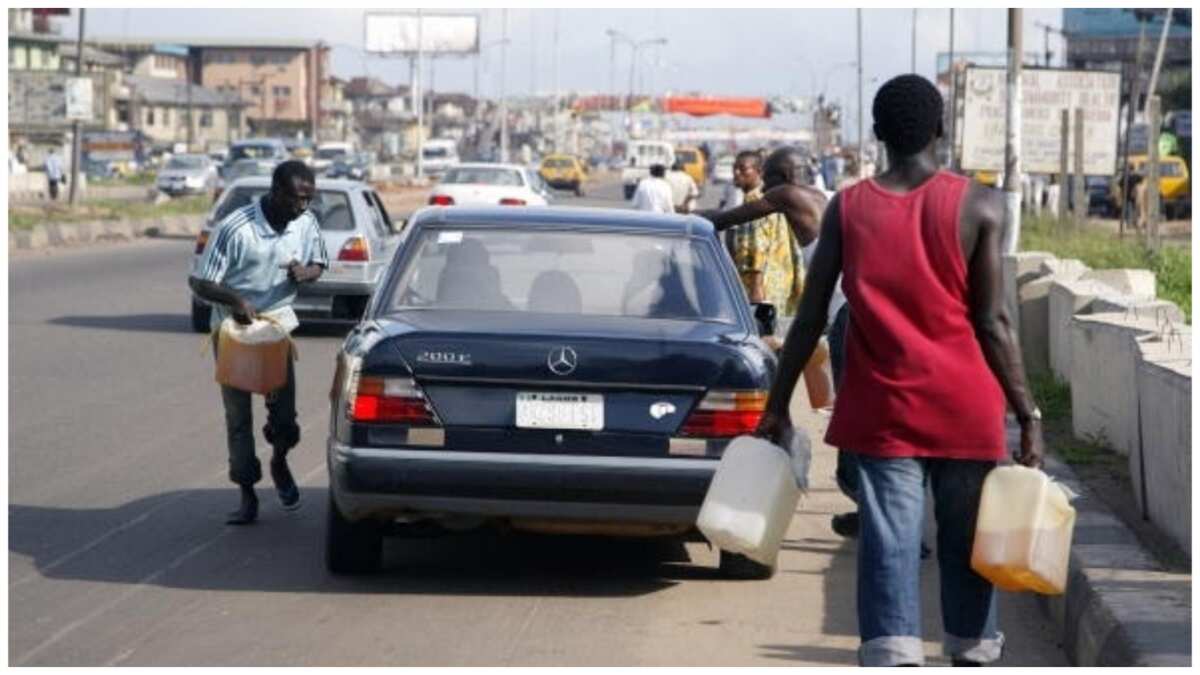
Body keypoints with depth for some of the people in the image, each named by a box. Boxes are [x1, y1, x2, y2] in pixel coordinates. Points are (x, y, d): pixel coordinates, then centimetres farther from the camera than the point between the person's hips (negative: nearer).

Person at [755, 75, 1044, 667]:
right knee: (965, 544, 12)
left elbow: (810, 320, 2)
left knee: (888, 545, -3)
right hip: (964, 408, 0)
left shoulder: (847, 209, 1)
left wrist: (777, 406, 10)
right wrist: (1028, 415, -1)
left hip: (881, 411, 0)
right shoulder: (979, 206, -4)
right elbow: (992, 324, -6)